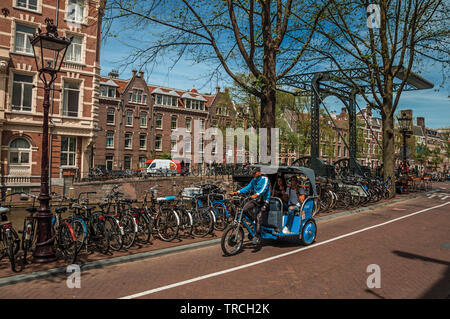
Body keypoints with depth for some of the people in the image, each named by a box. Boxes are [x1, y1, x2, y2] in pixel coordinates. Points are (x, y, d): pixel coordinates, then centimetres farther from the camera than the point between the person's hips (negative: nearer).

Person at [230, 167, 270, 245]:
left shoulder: (265, 179, -10)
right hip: (256, 199, 6)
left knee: (258, 217, -18)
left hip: (264, 201, -6)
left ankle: (257, 236, -10)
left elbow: (264, 189, -26)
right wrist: (237, 192, -10)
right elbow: (248, 188, 5)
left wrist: (257, 194, -46)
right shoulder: (253, 180, 11)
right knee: (244, 209, -18)